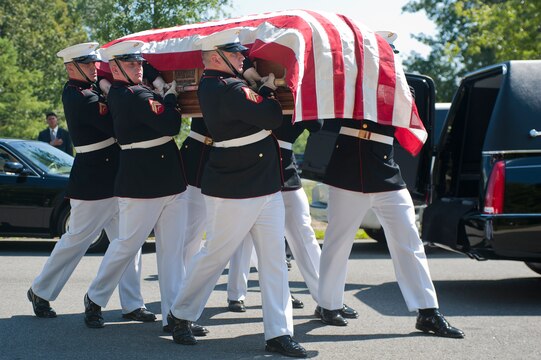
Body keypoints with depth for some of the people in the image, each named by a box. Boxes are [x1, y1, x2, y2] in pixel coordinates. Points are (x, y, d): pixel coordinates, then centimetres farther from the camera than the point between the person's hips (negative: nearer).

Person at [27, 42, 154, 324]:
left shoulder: (87, 90, 11)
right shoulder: (79, 97, -18)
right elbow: (115, 126, -23)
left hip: (113, 180, 9)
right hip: (94, 182, -9)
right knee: (77, 240, 4)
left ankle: (131, 304, 11)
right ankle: (41, 292, 21)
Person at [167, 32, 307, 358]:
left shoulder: (211, 85, 10)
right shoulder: (228, 89, -20)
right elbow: (272, 117, -20)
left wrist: (261, 89, -3)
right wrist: (267, 90, -3)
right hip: (233, 193, -9)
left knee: (274, 259, 5)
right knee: (215, 255, 5)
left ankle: (279, 333, 8)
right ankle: (180, 316, 25)